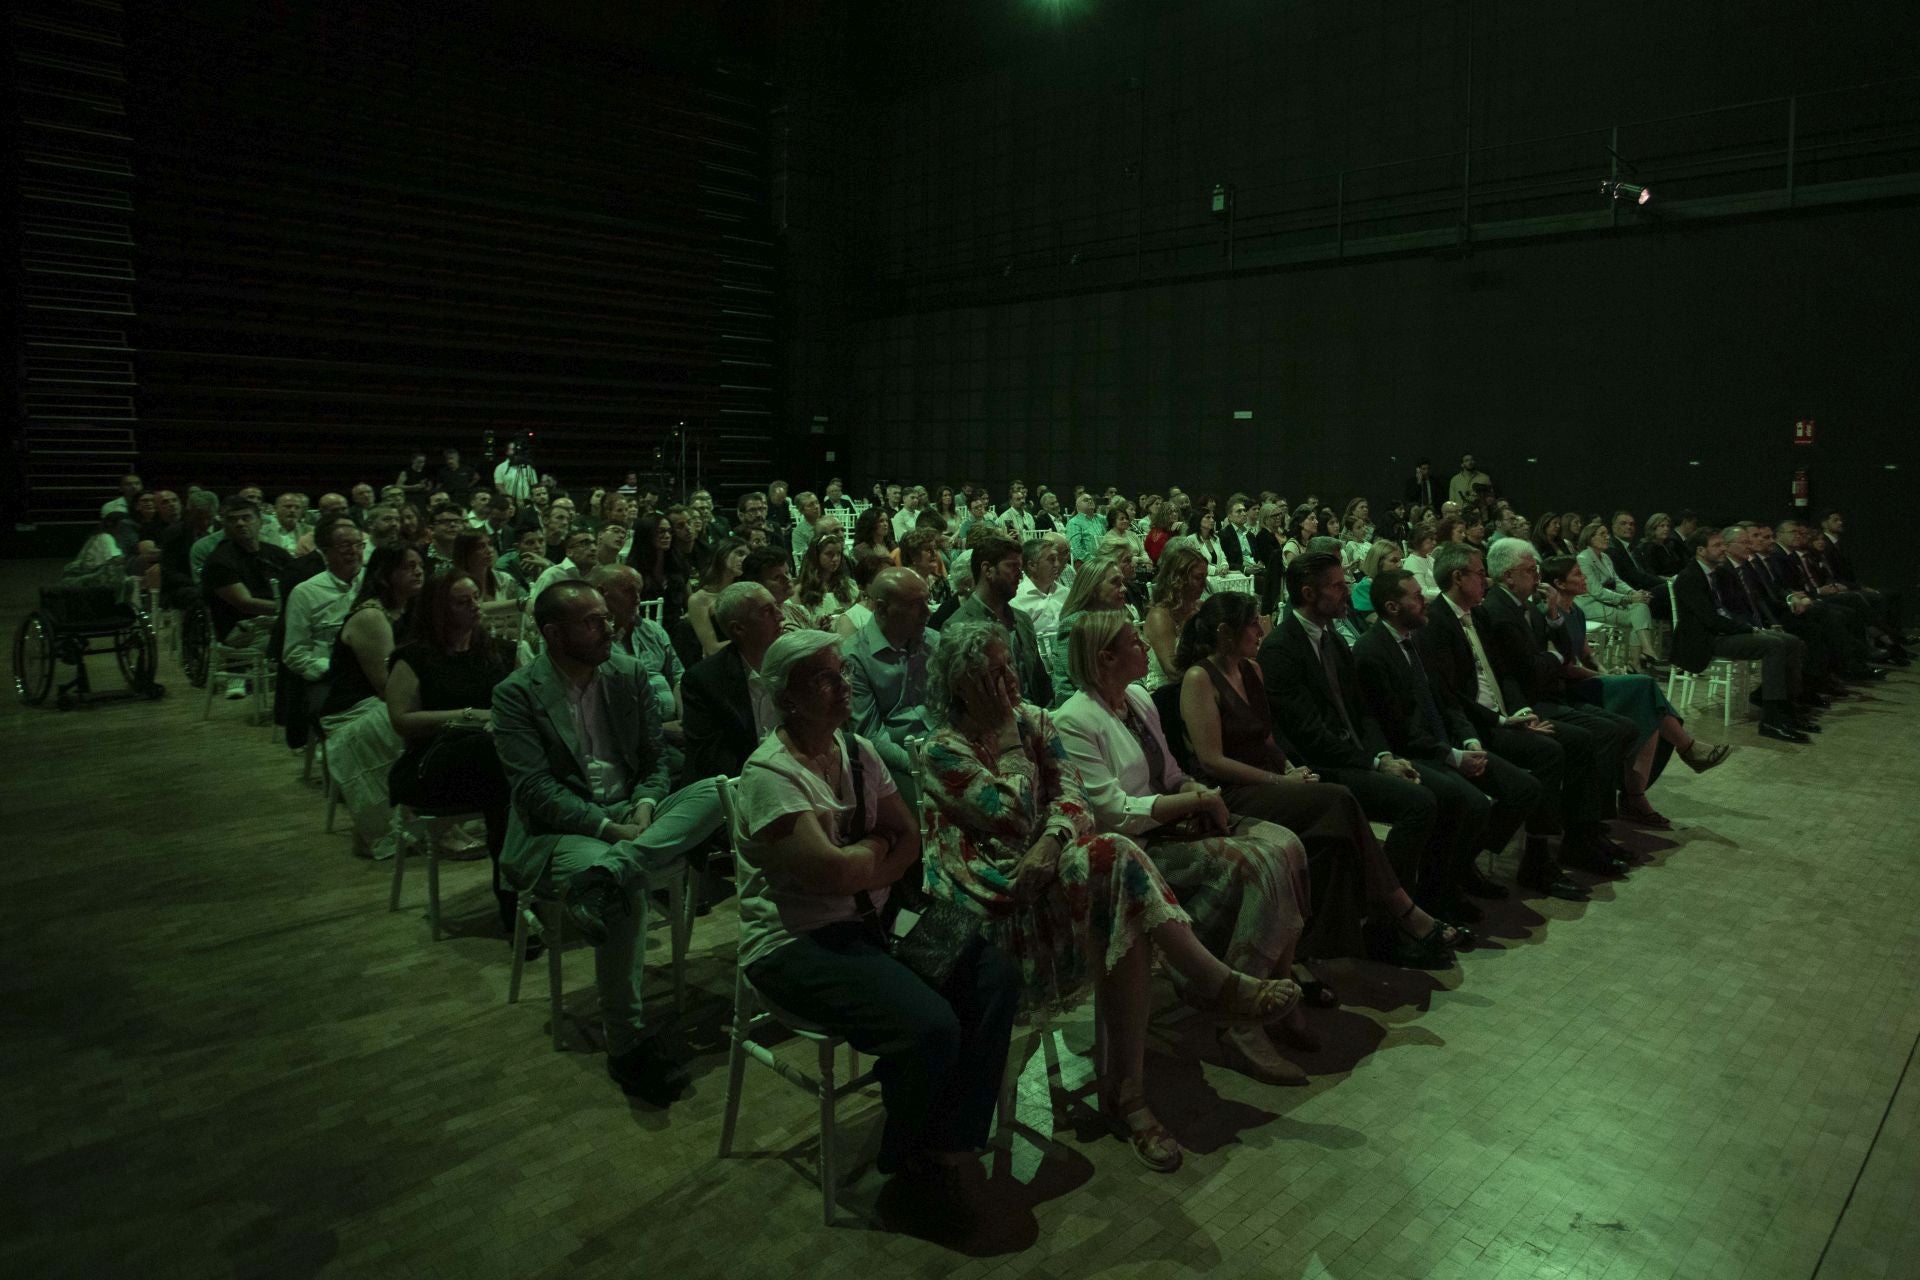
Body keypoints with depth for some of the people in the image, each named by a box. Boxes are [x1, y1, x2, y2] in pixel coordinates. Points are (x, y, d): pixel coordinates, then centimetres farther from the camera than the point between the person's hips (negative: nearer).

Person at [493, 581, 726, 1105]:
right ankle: (627, 1045, -20)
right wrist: (608, 827, -24)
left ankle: (614, 871, -42)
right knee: (628, 892, -35)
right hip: (557, 831, -5)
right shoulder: (517, 694, -5)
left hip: (631, 814, 5)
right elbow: (535, 790, -14)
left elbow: (656, 757, 10)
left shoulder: (629, 673, 8)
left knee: (718, 791, -21)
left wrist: (645, 805, -11)